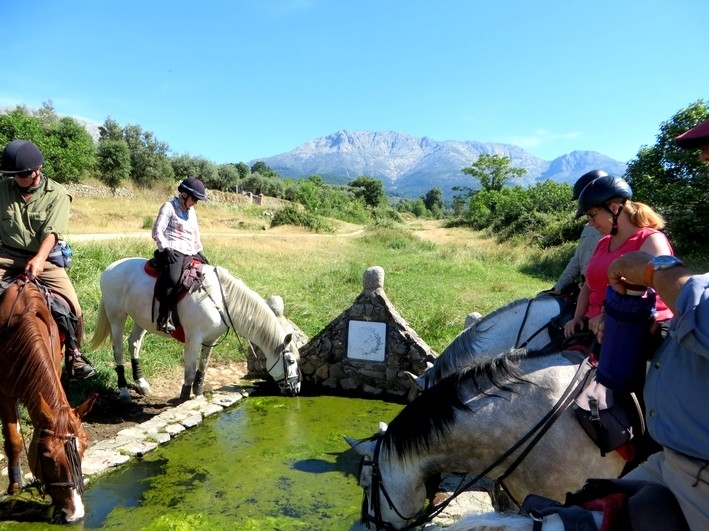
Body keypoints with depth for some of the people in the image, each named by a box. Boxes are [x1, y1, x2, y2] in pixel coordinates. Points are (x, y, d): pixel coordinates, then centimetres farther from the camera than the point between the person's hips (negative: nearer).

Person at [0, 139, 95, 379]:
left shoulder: (57, 194, -5)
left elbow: (51, 232, -15)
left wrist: (38, 259, -29)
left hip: (44, 260, -2)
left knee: (73, 307, -9)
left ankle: (73, 355, 13)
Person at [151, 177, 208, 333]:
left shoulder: (192, 212, 22)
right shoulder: (169, 206, 0)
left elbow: (196, 236, 29)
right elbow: (157, 231, -8)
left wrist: (200, 253, 19)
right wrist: (166, 248, -21)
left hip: (189, 254, 9)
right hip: (172, 252, -9)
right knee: (172, 279, -35)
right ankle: (164, 318, -30)